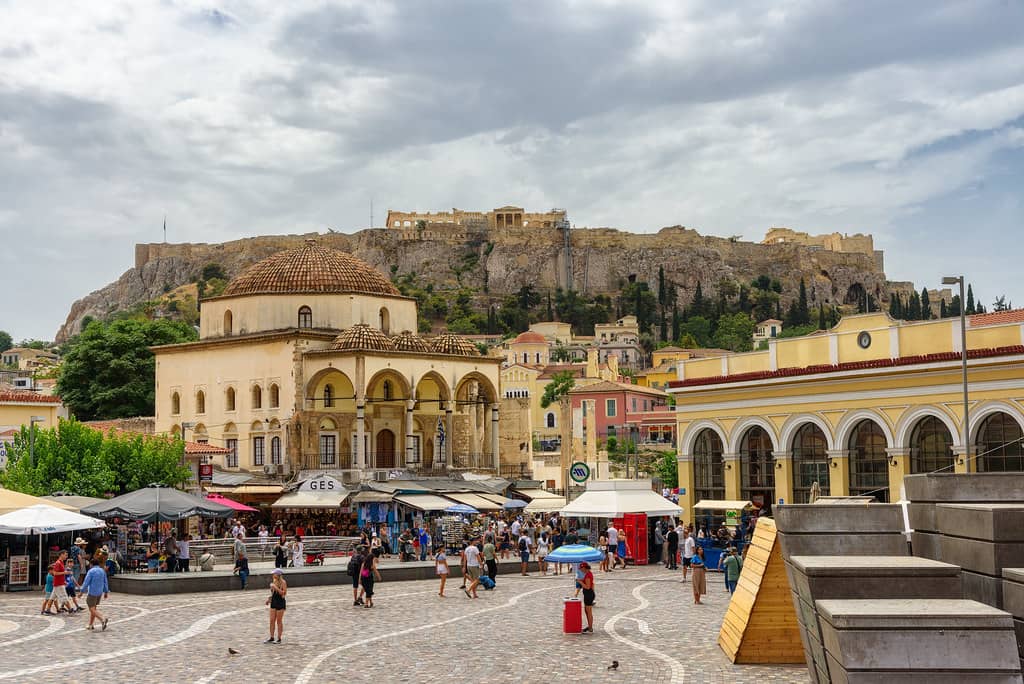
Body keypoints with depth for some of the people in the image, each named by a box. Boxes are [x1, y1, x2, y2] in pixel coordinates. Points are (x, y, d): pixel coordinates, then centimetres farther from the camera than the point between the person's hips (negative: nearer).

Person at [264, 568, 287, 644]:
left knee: (279, 621, 0)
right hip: (273, 602, 7)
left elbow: (284, 593, -20)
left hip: (280, 602, -7)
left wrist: (275, 587, -24)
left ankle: (279, 638, 8)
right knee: (272, 620, 6)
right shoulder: (274, 581, 10)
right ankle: (271, 637, 13)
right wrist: (269, 599, 10)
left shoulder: (283, 582, -13)